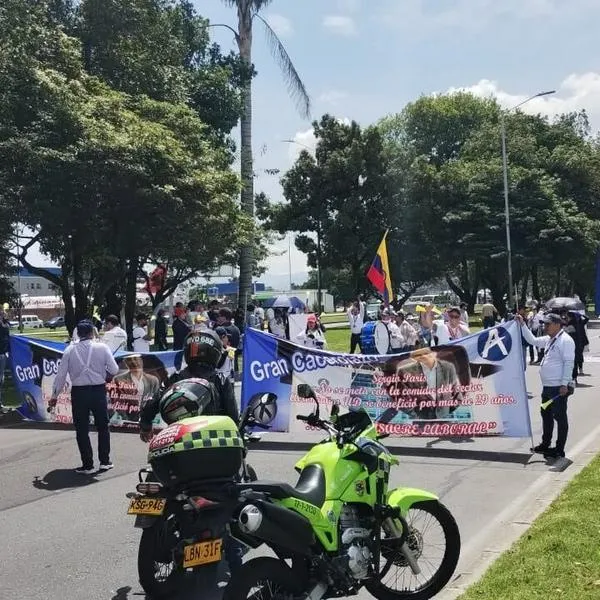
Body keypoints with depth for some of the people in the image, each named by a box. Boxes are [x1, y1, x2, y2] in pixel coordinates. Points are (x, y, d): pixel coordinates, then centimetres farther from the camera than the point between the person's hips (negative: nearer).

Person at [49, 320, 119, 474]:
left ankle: (87, 465, 11)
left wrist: (55, 395, 6)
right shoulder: (102, 348, -6)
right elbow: (114, 370, -7)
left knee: (82, 429, 9)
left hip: (79, 392, 0)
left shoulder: (70, 350, -3)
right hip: (99, 391, 0)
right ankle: (105, 461, 20)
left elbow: (61, 374, -2)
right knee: (103, 426, 17)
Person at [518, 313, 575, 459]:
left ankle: (559, 450, 7)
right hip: (547, 387, 10)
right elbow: (533, 340, 26)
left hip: (559, 388, -10)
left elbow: (569, 363, -19)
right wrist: (522, 325, 19)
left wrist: (564, 384, -22)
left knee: (560, 417, -1)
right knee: (546, 415, 18)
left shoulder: (565, 340, -14)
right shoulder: (549, 339, 14)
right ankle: (545, 444, 31)